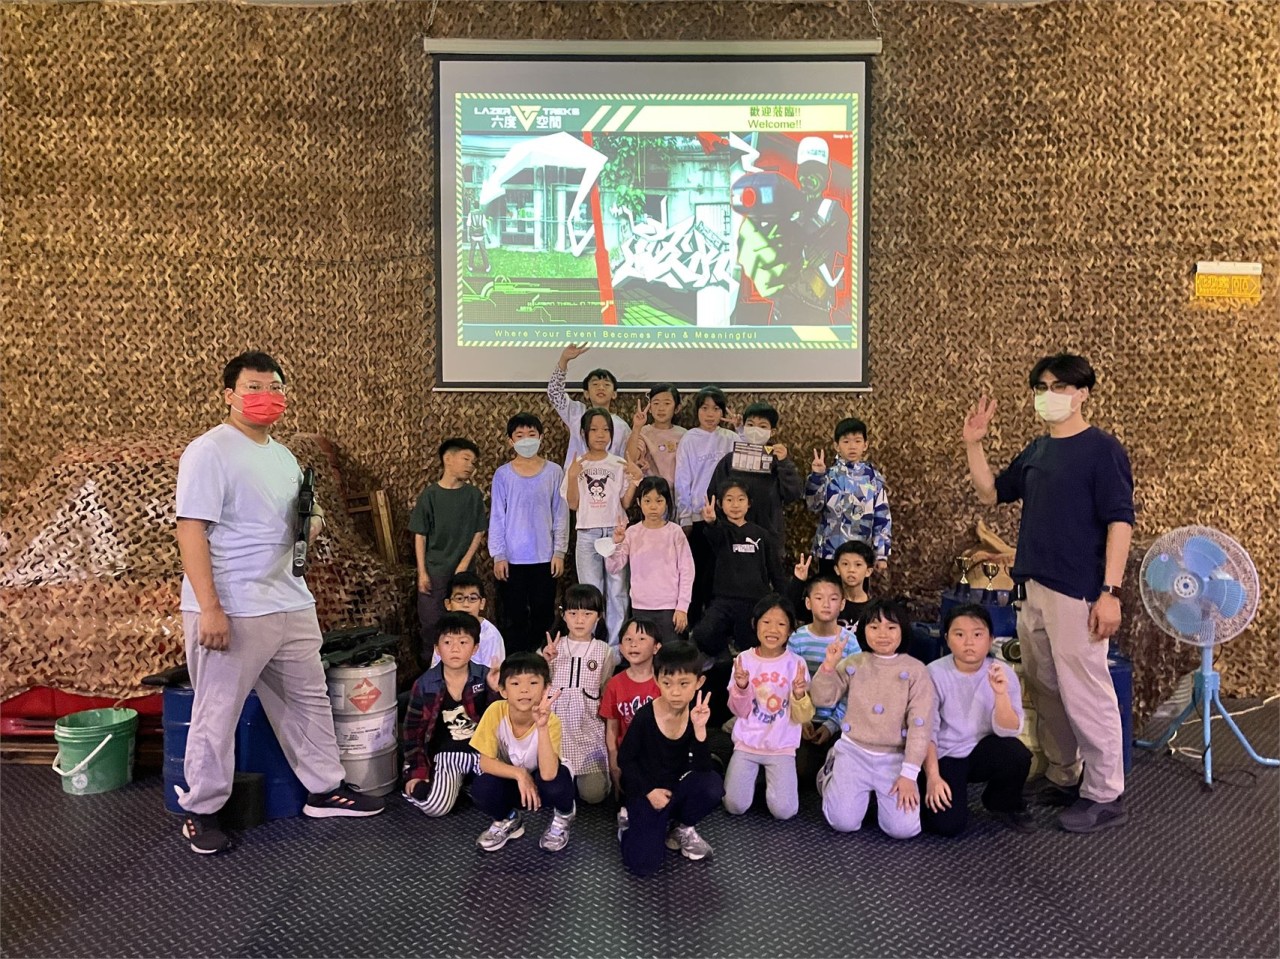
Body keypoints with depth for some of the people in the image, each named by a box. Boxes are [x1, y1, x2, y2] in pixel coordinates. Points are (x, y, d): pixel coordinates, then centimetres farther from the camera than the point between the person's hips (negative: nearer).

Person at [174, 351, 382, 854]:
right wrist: (209, 608, -23)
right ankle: (201, 811, 22)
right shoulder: (209, 451, -11)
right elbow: (191, 530, -17)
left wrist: (312, 524, -2)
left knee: (309, 700, 16)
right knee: (217, 714, 5)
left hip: (291, 604, 8)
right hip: (231, 611, -8)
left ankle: (325, 789, 30)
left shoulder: (283, 456, 13)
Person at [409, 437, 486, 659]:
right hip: (434, 571, -1)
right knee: (431, 623, 2)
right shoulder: (430, 495, -4)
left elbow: (478, 533, 4)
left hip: (463, 570, 1)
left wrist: (465, 563, -6)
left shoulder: (474, 495, 2)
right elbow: (420, 536, -1)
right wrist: (422, 572, -5)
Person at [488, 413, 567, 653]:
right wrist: (498, 555, -4)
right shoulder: (503, 474, 0)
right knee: (514, 616, 6)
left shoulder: (554, 472, 1)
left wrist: (559, 551, -1)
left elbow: (560, 515, 3)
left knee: (543, 614, 8)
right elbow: (496, 518, 1)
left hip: (545, 557, 1)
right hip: (512, 558, 0)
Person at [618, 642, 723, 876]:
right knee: (644, 864, -18)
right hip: (646, 790, -3)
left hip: (678, 785, 3)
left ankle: (682, 828, 3)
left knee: (712, 785, -29)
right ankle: (632, 820, 16)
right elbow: (625, 759, -6)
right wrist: (649, 791, -14)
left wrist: (699, 728, -31)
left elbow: (702, 768, -18)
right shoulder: (645, 717, -20)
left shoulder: (697, 712, -12)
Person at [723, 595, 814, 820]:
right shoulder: (744, 660, -5)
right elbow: (739, 711, -3)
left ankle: (772, 778, 17)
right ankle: (752, 775, 20)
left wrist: (800, 696, -27)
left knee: (784, 810, -14)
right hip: (747, 743, 1)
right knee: (735, 806, -10)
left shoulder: (796, 663, -7)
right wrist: (741, 687, -22)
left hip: (782, 747, -1)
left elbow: (803, 717, -6)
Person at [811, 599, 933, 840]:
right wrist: (829, 665, -19)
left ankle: (878, 793, 18)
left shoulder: (915, 670, -5)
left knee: (903, 828, -15)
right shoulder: (852, 663, 1)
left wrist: (909, 774, -12)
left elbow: (919, 725, -8)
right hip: (854, 751, 1)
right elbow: (822, 699, -3)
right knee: (843, 822, -10)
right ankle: (832, 774, 21)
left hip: (894, 758, 0)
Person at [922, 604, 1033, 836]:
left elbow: (1008, 731, -16)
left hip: (983, 753, 3)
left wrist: (1001, 693, -31)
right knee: (948, 825, -22)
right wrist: (933, 776, -16)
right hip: (944, 756, -3)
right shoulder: (935, 674, -15)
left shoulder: (1003, 674, -10)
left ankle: (1005, 805, 3)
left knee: (1016, 753, -29)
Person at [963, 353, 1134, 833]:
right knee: (1045, 691, 14)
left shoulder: (1102, 449, -8)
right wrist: (973, 443, 7)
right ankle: (1063, 780, 28)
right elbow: (990, 494, 20)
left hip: (1077, 593, -7)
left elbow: (1120, 522, -12)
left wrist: (1110, 592, -18)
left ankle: (1105, 797, 12)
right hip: (1034, 589, 7)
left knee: (1085, 694, -1)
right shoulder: (1036, 450, 13)